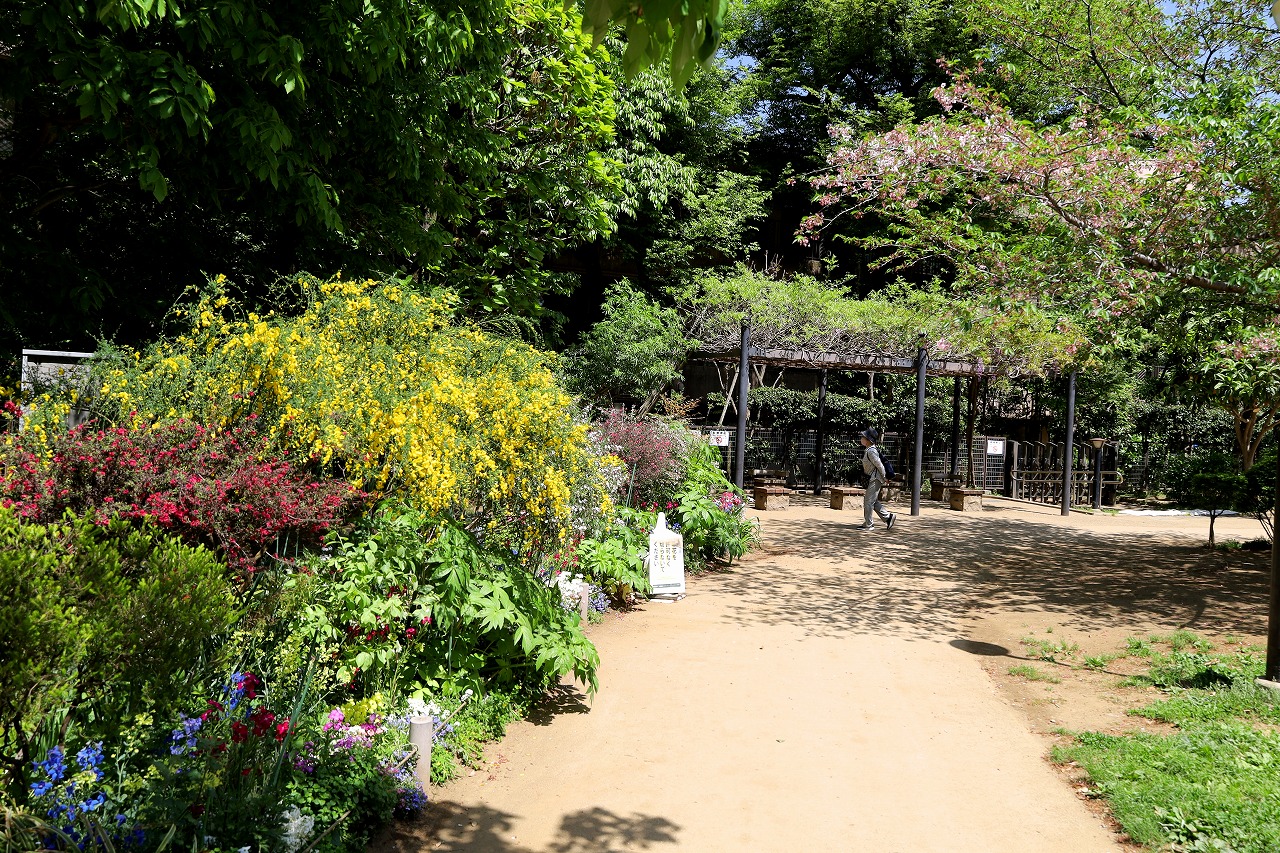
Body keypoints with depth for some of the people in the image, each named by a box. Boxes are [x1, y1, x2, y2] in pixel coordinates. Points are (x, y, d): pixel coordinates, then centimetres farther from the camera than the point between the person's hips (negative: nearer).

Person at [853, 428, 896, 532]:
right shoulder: (868, 450, 9)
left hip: (875, 479, -10)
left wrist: (884, 478, -11)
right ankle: (888, 517, 20)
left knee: (868, 501, -4)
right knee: (873, 501, 15)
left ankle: (868, 524, 4)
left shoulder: (871, 451, -22)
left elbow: (880, 465, -20)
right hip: (872, 478, 10)